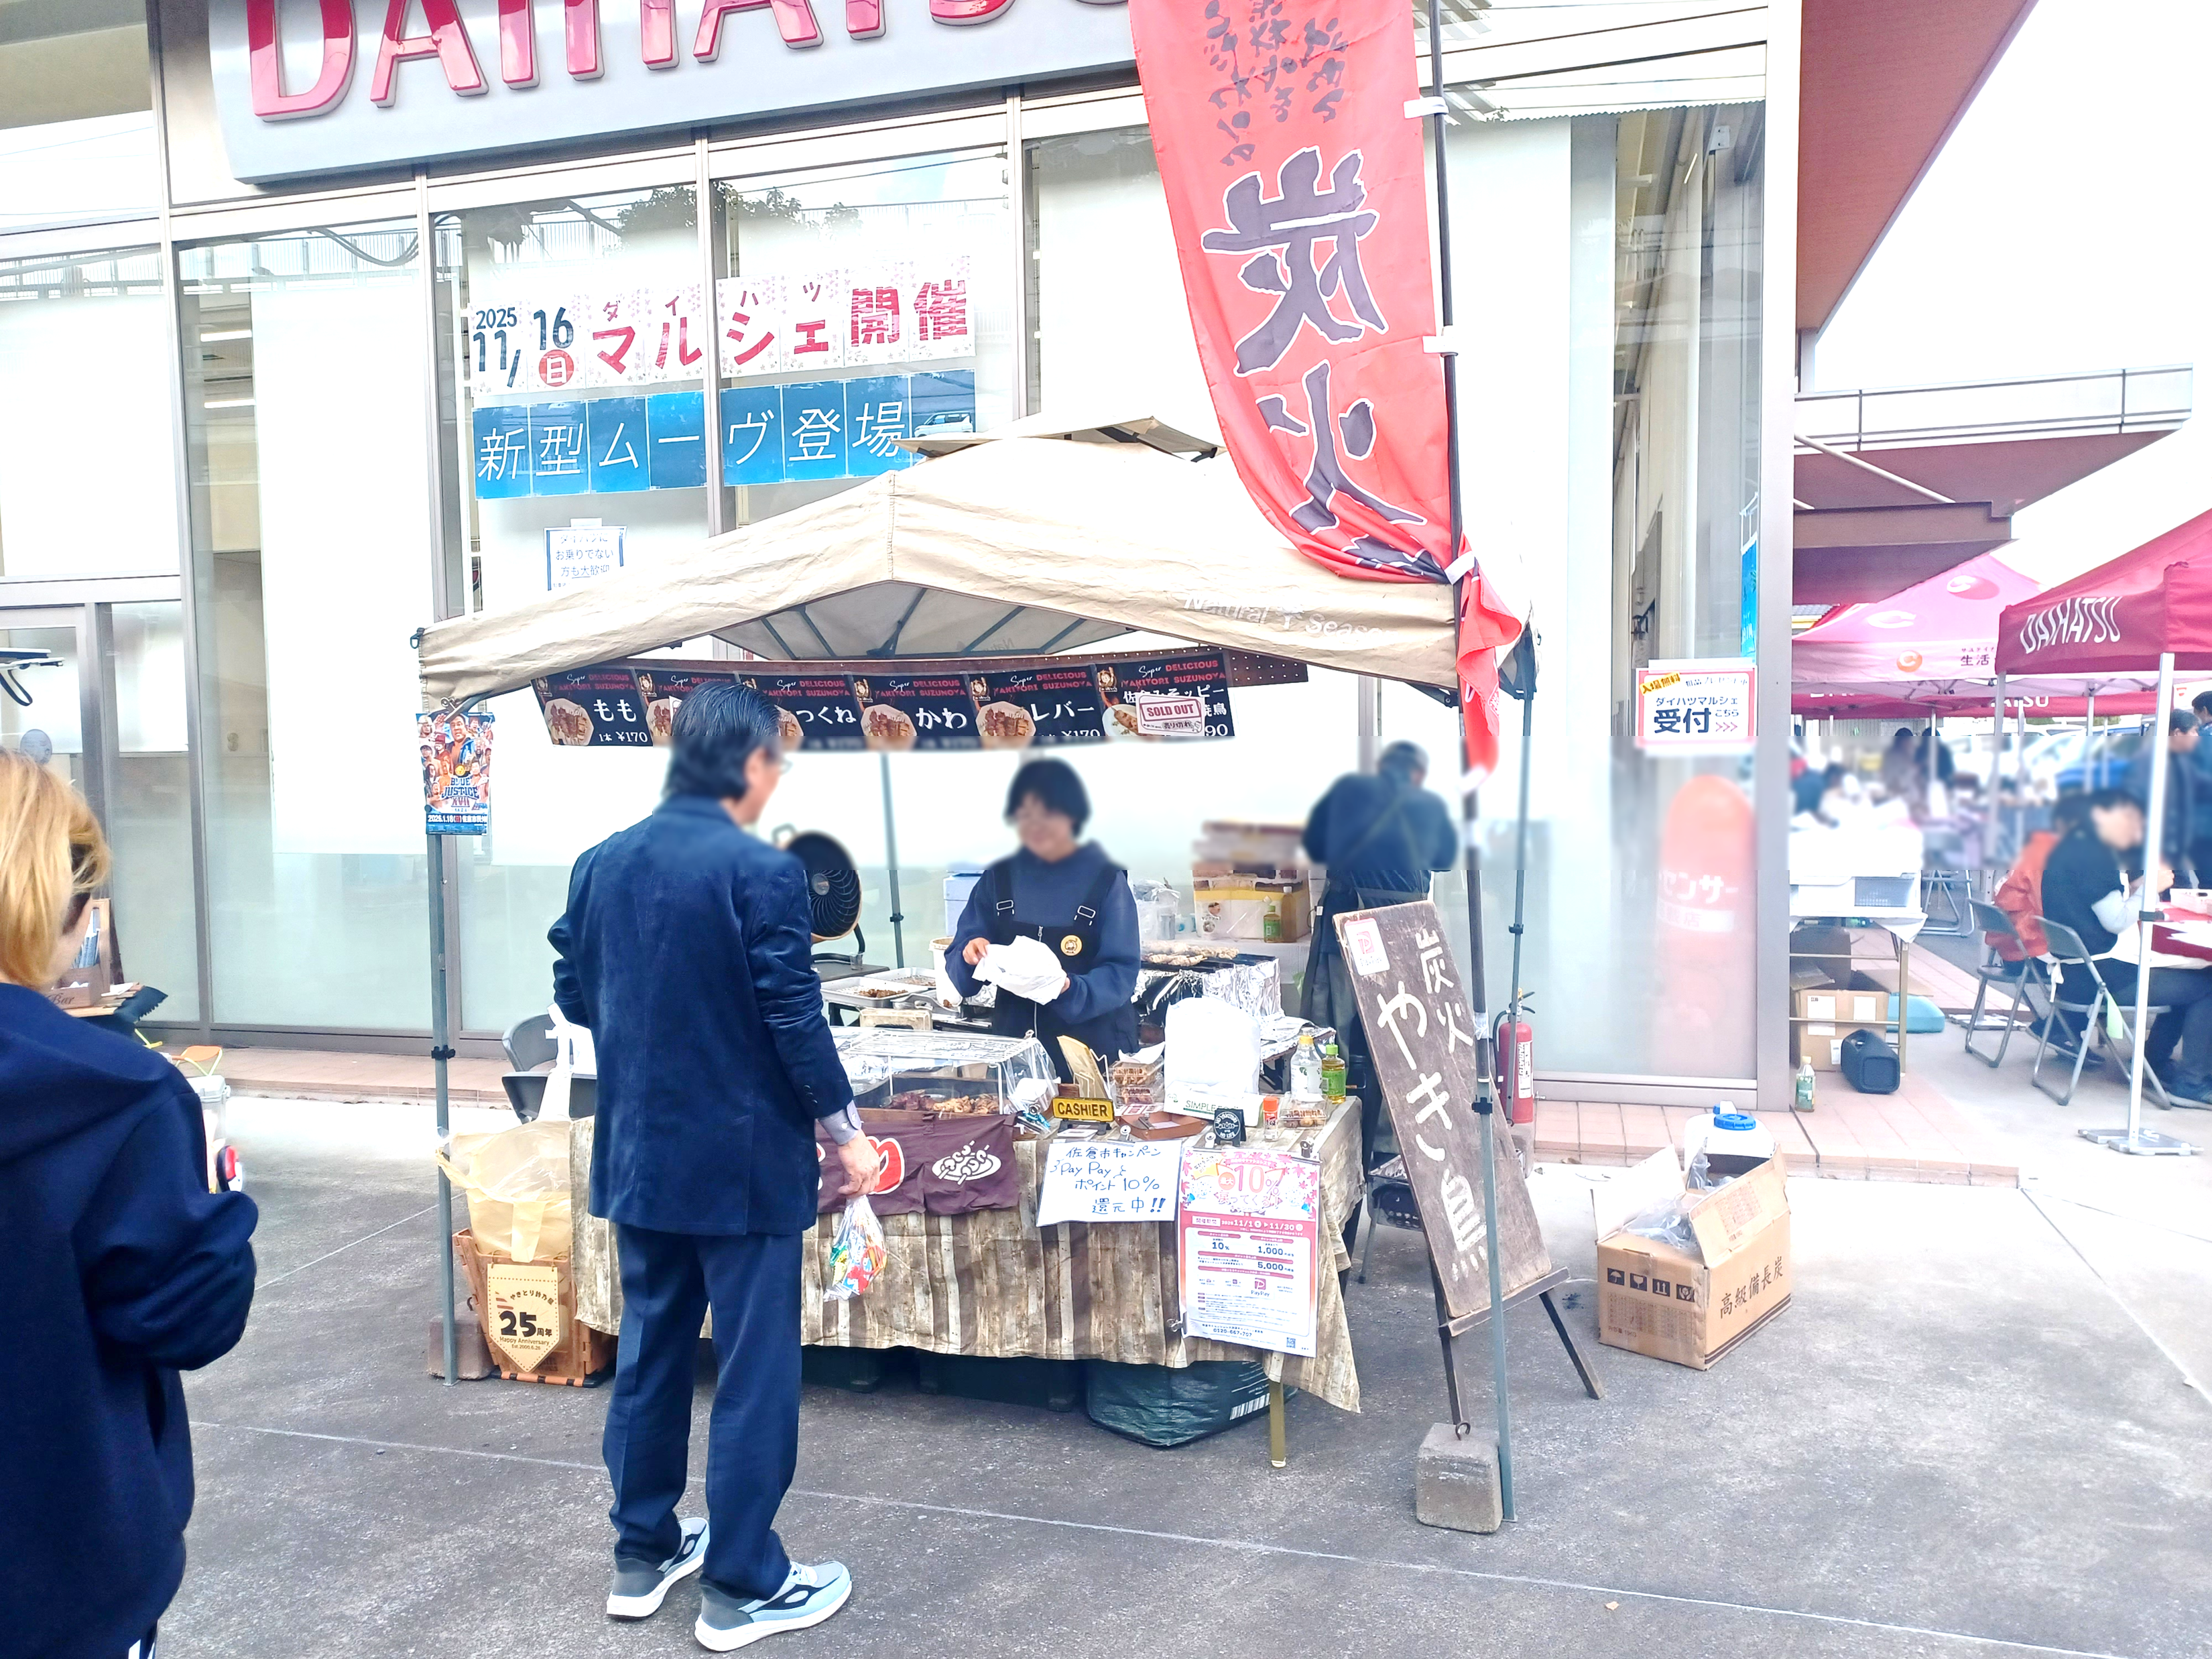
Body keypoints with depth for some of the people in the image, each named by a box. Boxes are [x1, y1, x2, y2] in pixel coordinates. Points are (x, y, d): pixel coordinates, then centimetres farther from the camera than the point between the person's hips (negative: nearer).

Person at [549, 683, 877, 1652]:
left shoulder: (601, 864, 3)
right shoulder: (761, 872, -18)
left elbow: (573, 996, 12)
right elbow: (794, 1021, -17)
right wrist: (846, 1133, -5)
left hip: (638, 1154, 7)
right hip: (742, 1159, -7)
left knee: (648, 1353, 18)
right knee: (753, 1370, 5)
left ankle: (642, 1555, 32)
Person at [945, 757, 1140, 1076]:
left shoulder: (1107, 881, -4)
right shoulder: (997, 880, 4)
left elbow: (1121, 973, -10)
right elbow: (959, 973, 4)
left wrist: (1070, 989, -28)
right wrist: (969, 956, -19)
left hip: (1094, 1047, -2)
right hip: (1013, 1044, 3)